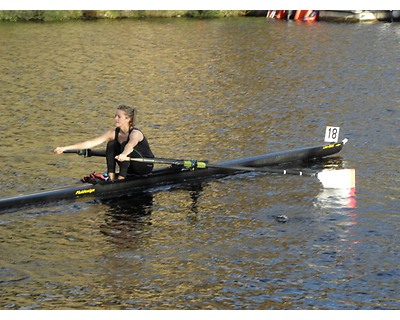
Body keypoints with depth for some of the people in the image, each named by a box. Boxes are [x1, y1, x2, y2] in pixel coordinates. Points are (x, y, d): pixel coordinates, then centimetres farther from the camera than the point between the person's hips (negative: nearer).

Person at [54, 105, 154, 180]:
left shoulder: (135, 133, -25)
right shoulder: (113, 133, -6)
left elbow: (130, 145, -50)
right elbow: (90, 143, -14)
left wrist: (124, 154, -74)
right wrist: (65, 148, -23)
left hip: (146, 166, -6)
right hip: (131, 168, 6)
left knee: (125, 144, -30)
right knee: (111, 144, -15)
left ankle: (121, 177, -28)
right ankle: (111, 176, -18)